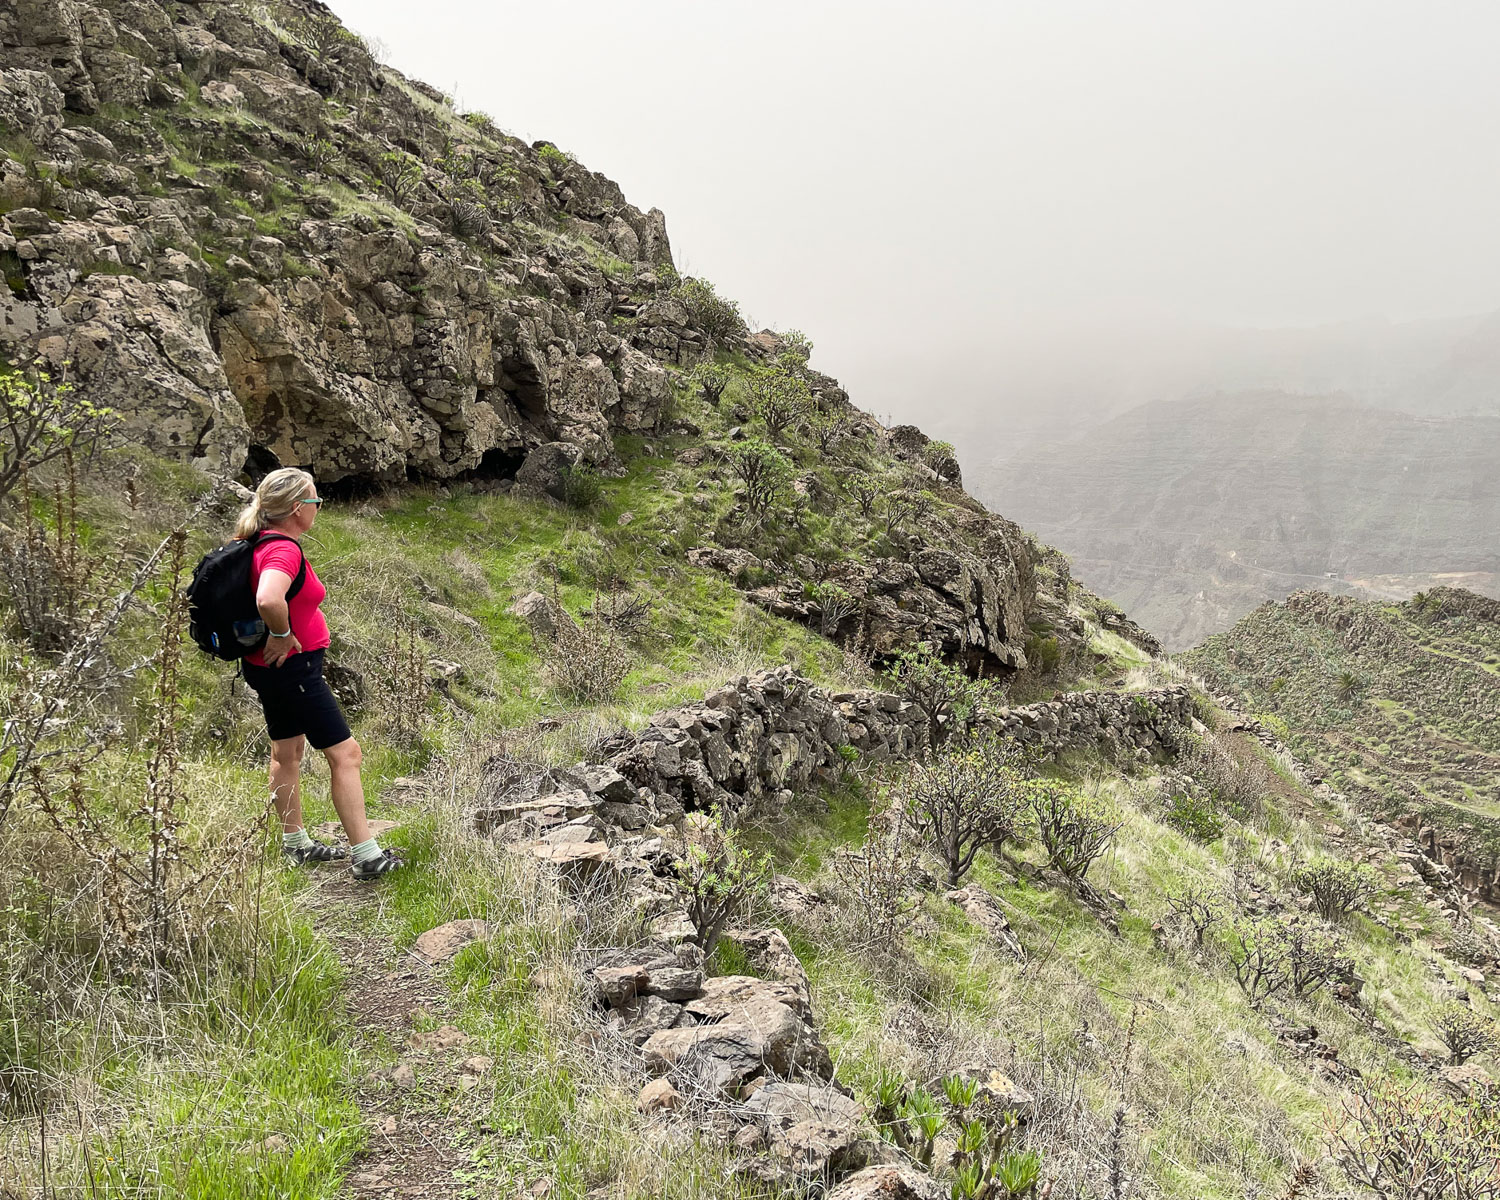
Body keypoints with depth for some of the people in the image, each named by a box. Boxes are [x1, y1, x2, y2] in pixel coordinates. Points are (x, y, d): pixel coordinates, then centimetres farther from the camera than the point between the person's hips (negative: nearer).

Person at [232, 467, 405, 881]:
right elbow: (269, 600, -44)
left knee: (287, 752, 20)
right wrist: (282, 634, -26)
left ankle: (295, 844, 35)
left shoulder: (261, 543, 6)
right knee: (345, 753, -5)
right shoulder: (284, 549, -25)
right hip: (293, 666, -11)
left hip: (270, 667, 11)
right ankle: (366, 857, -1)